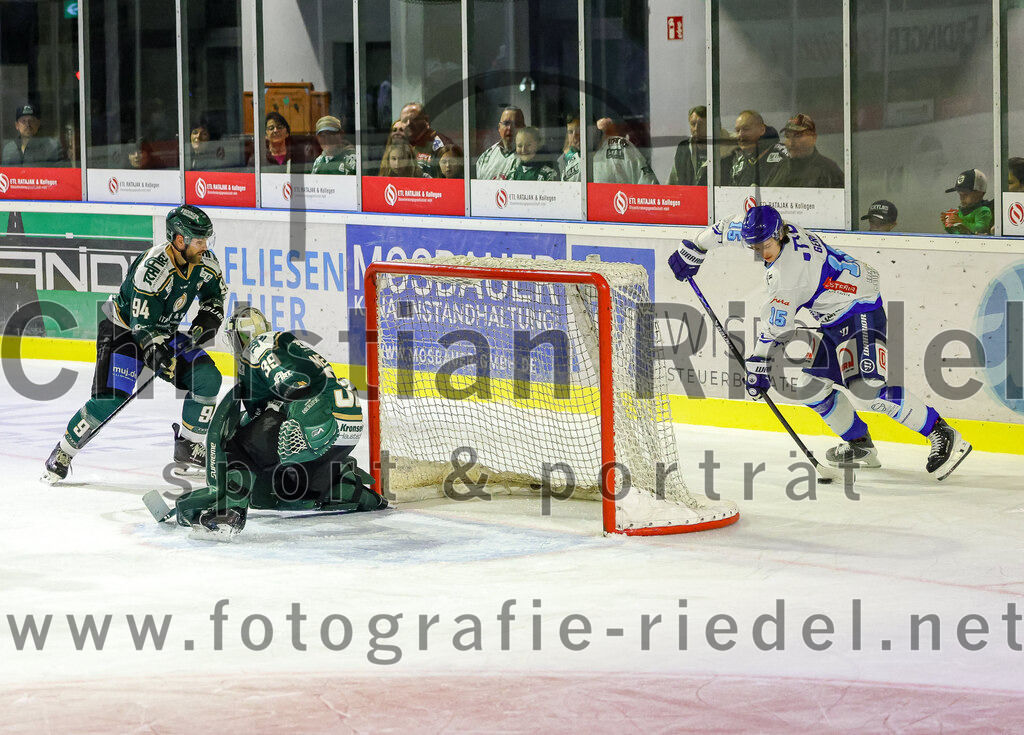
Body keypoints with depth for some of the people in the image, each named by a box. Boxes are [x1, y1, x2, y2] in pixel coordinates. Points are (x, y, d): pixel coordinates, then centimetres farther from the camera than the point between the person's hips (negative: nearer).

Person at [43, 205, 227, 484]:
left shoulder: (204, 261, -11)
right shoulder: (154, 268, -32)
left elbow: (215, 293, 11)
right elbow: (143, 326, -30)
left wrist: (208, 318, -6)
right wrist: (162, 359, -38)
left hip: (165, 332, 7)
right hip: (124, 327, -7)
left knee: (207, 377, -9)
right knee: (111, 398, -22)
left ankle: (188, 448, 5)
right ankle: (63, 453, -4)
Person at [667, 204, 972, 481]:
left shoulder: (792, 265, -27)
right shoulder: (766, 231, -1)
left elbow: (775, 323, -23)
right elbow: (728, 229, 19)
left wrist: (759, 363, -17)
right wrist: (693, 250, 25)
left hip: (860, 311, -10)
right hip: (835, 320, 10)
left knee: (865, 389, -26)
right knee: (810, 387, 10)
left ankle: (942, 436, -21)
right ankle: (860, 446, 23)